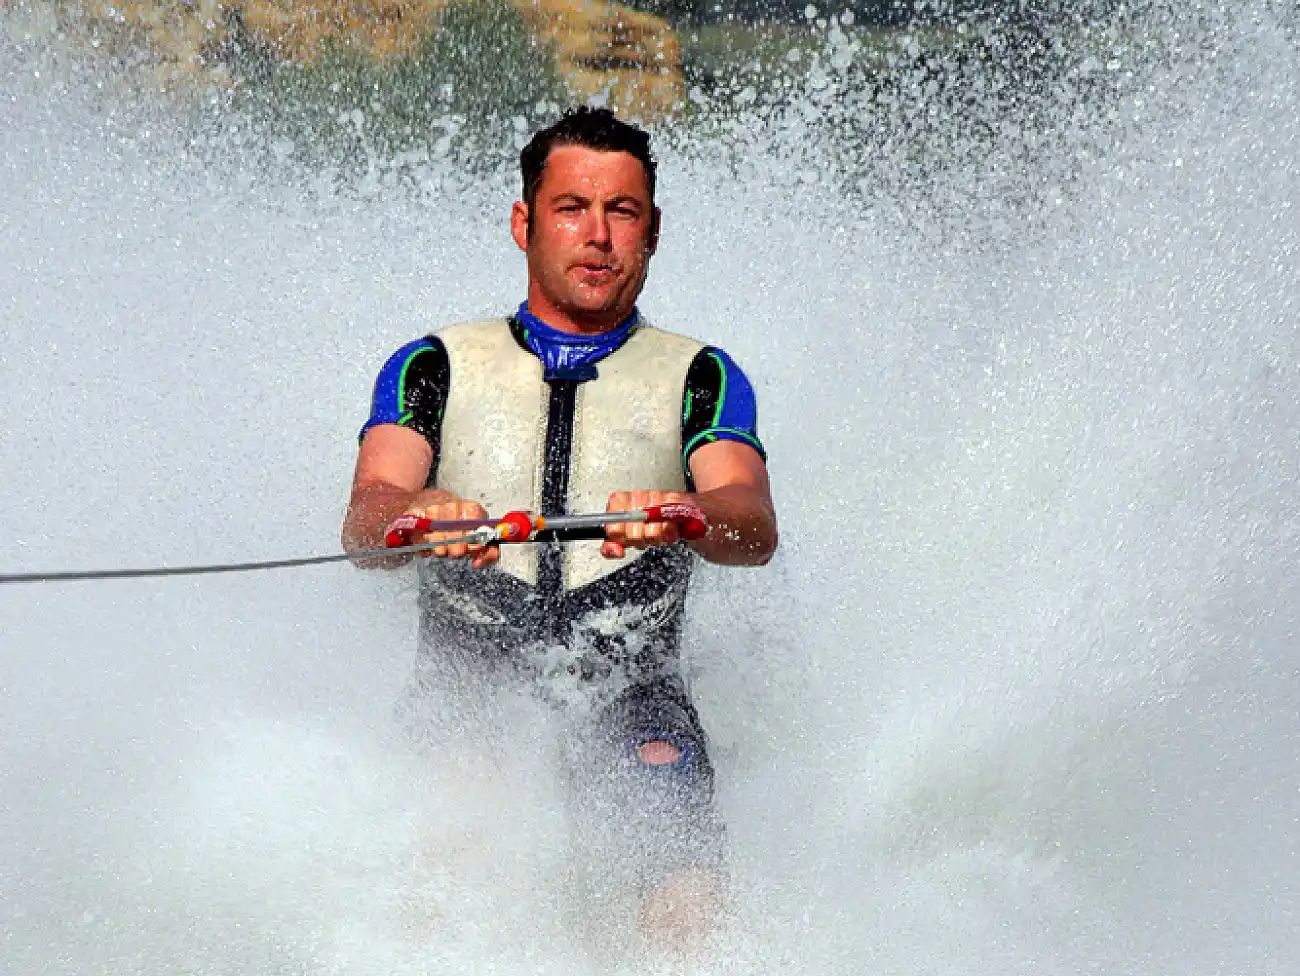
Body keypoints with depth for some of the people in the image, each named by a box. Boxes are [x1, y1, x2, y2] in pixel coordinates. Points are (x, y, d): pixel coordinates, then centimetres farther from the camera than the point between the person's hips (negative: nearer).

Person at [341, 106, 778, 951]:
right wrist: (421, 517, -29)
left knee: (689, 919, -27)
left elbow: (755, 528, -8)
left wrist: (680, 516, -31)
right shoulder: (436, 368, 13)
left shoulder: (699, 377, 11)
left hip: (629, 695, 0)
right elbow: (367, 517, -5)